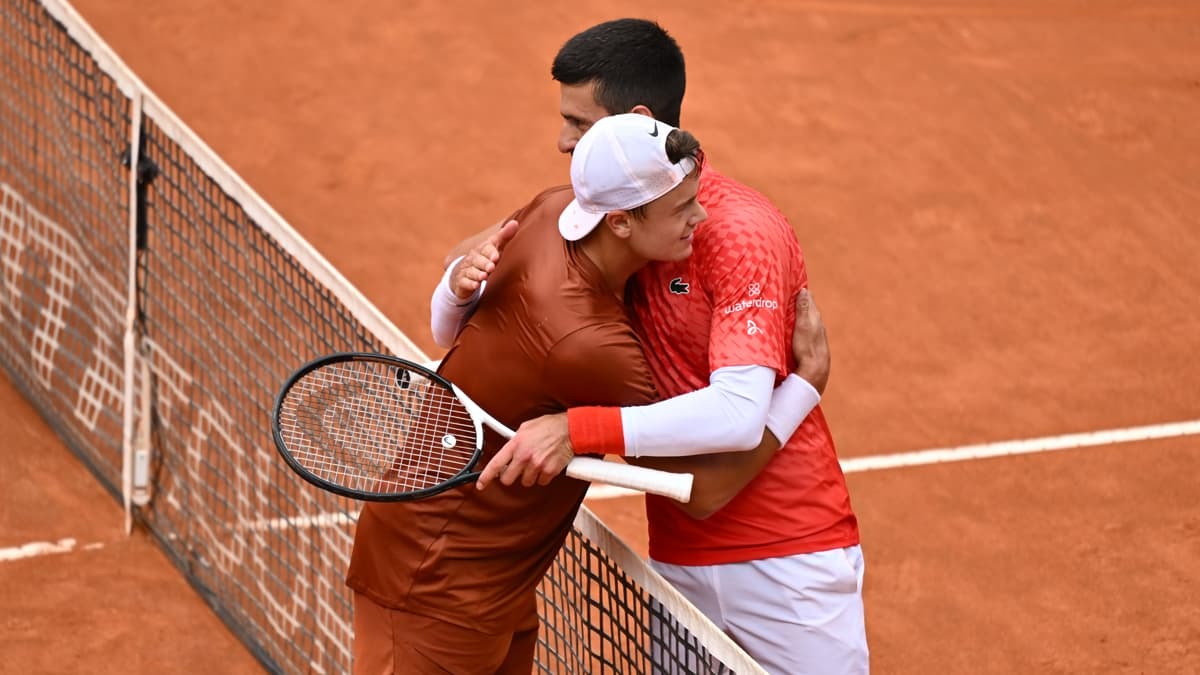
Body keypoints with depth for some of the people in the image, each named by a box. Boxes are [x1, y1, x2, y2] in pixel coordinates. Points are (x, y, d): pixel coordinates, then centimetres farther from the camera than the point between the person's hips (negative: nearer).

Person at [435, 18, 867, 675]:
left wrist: (576, 430, -36)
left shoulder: (741, 231, -17)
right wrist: (464, 280, -15)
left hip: (786, 561, -6)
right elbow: (456, 333, 9)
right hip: (678, 563, 6)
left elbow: (738, 412, -30)